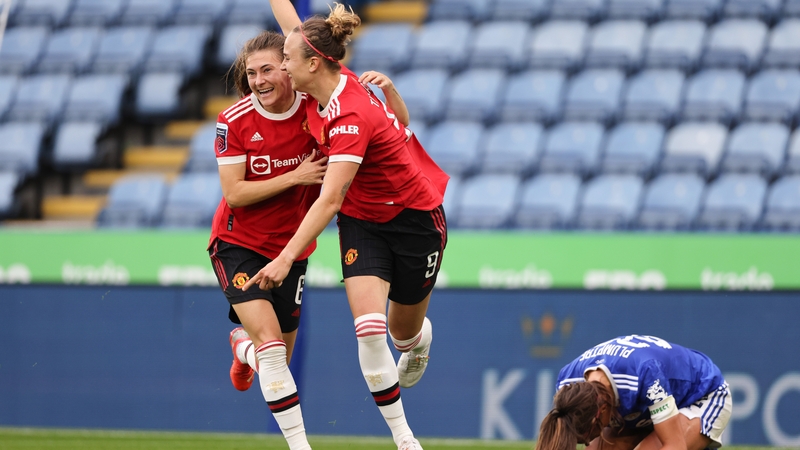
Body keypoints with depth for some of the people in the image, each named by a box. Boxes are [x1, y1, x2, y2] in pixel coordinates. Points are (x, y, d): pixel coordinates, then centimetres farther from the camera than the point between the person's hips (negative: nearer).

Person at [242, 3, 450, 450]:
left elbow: (330, 200, -38)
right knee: (369, 327, -14)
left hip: (415, 219, -6)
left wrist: (287, 258, -42)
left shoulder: (350, 118, -32)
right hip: (362, 220, 6)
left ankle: (419, 345, 52)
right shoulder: (331, 82, -11)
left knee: (404, 330, 13)